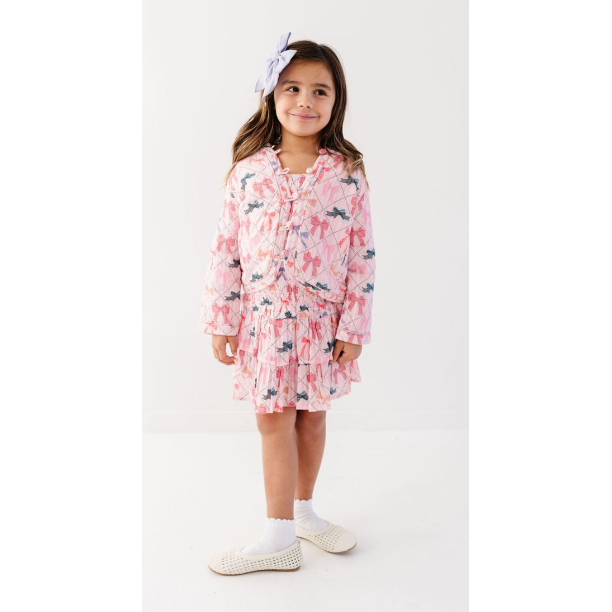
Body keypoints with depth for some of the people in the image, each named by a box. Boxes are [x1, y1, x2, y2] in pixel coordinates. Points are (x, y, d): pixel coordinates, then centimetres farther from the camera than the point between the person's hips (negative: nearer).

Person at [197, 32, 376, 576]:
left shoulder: (348, 174, -4)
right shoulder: (249, 169, -2)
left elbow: (363, 256, -3)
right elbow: (226, 248, 0)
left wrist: (354, 326, -5)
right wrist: (221, 321, -1)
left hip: (321, 321, 0)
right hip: (263, 320, 0)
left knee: (312, 419, 14)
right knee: (274, 422, 6)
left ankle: (303, 511, 37)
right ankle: (280, 538, 18)